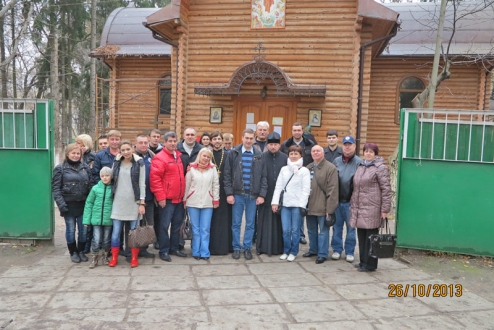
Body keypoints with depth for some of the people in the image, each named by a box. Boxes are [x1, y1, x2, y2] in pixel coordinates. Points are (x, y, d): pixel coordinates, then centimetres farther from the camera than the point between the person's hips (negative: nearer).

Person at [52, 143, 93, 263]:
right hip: (69, 204, -2)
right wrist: (61, 203, -13)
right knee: (71, 230, 7)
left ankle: (81, 251, 24)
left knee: (83, 229, 8)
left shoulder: (85, 167, 7)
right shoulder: (60, 169, 0)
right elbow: (55, 188, -4)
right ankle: (73, 252, 22)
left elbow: (91, 184, 9)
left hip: (83, 203, 2)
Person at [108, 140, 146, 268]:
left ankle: (134, 258, 14)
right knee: (116, 231, 3)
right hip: (118, 201, 3)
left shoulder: (139, 163, -3)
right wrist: (112, 198, 10)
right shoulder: (116, 162, 6)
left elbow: (142, 184, -5)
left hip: (134, 201, -2)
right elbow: (113, 180, 13)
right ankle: (114, 257, 15)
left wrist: (142, 203, -9)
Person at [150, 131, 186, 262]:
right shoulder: (159, 158, -11)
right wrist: (160, 197, -17)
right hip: (167, 199, -7)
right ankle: (164, 251, 11)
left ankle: (174, 248, 26)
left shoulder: (179, 156, 12)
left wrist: (183, 194, 14)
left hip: (179, 199, 7)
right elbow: (155, 179, -15)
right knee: (164, 225, 0)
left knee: (177, 224, 14)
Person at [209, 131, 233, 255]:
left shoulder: (228, 155, 4)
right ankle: (211, 246, 11)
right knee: (211, 220, 2)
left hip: (224, 192, 0)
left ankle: (225, 245, 13)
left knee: (224, 219, 3)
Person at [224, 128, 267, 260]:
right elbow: (227, 175, -1)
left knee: (250, 224, 9)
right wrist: (229, 193, -7)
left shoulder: (259, 155, 3)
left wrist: (262, 194, -4)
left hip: (253, 195, 1)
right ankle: (236, 248, 20)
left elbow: (263, 177, 4)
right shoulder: (233, 153, 0)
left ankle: (247, 248, 21)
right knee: (236, 223, 7)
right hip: (237, 194, -1)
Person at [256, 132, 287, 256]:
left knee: (278, 222, 6)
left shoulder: (285, 158, 3)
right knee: (264, 222, 5)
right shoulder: (261, 157, 0)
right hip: (265, 195, -1)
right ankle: (263, 246, 14)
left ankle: (278, 247, 17)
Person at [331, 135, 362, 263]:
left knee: (351, 227, 8)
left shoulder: (359, 162, -5)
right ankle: (337, 249, 24)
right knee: (337, 226, 12)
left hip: (351, 201, -3)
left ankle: (350, 252, 21)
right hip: (337, 200, 3)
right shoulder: (336, 161, 6)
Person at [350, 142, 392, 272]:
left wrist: (385, 209, -13)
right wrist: (353, 204, 21)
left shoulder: (380, 168, -5)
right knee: (361, 236, 12)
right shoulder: (360, 167, 18)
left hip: (372, 209, -7)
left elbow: (386, 189, -9)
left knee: (371, 236, 0)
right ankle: (363, 261, 24)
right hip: (359, 208, 7)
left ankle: (370, 264, 10)